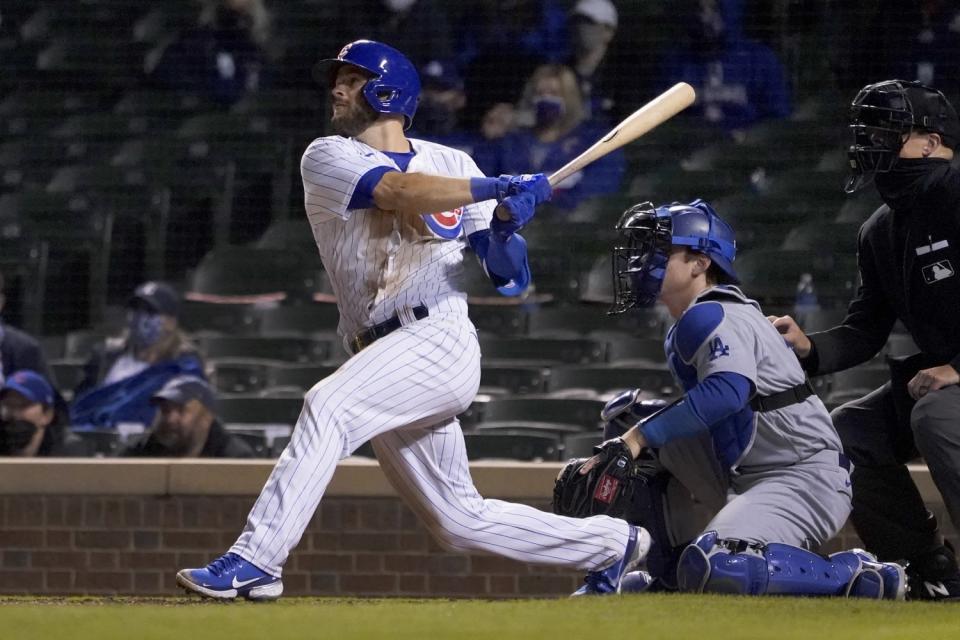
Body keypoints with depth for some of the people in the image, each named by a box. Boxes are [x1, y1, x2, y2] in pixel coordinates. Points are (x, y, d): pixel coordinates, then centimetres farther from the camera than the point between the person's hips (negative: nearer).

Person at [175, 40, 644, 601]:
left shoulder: (453, 165, 9)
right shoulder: (328, 160, 9)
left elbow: (511, 278, 7)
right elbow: (398, 191, -12)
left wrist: (504, 231, -15)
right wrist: (499, 189, -19)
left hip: (441, 340, -4)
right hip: (383, 359, 4)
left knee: (329, 404, -29)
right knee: (460, 521, 8)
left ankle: (255, 561, -31)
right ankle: (612, 544, 26)